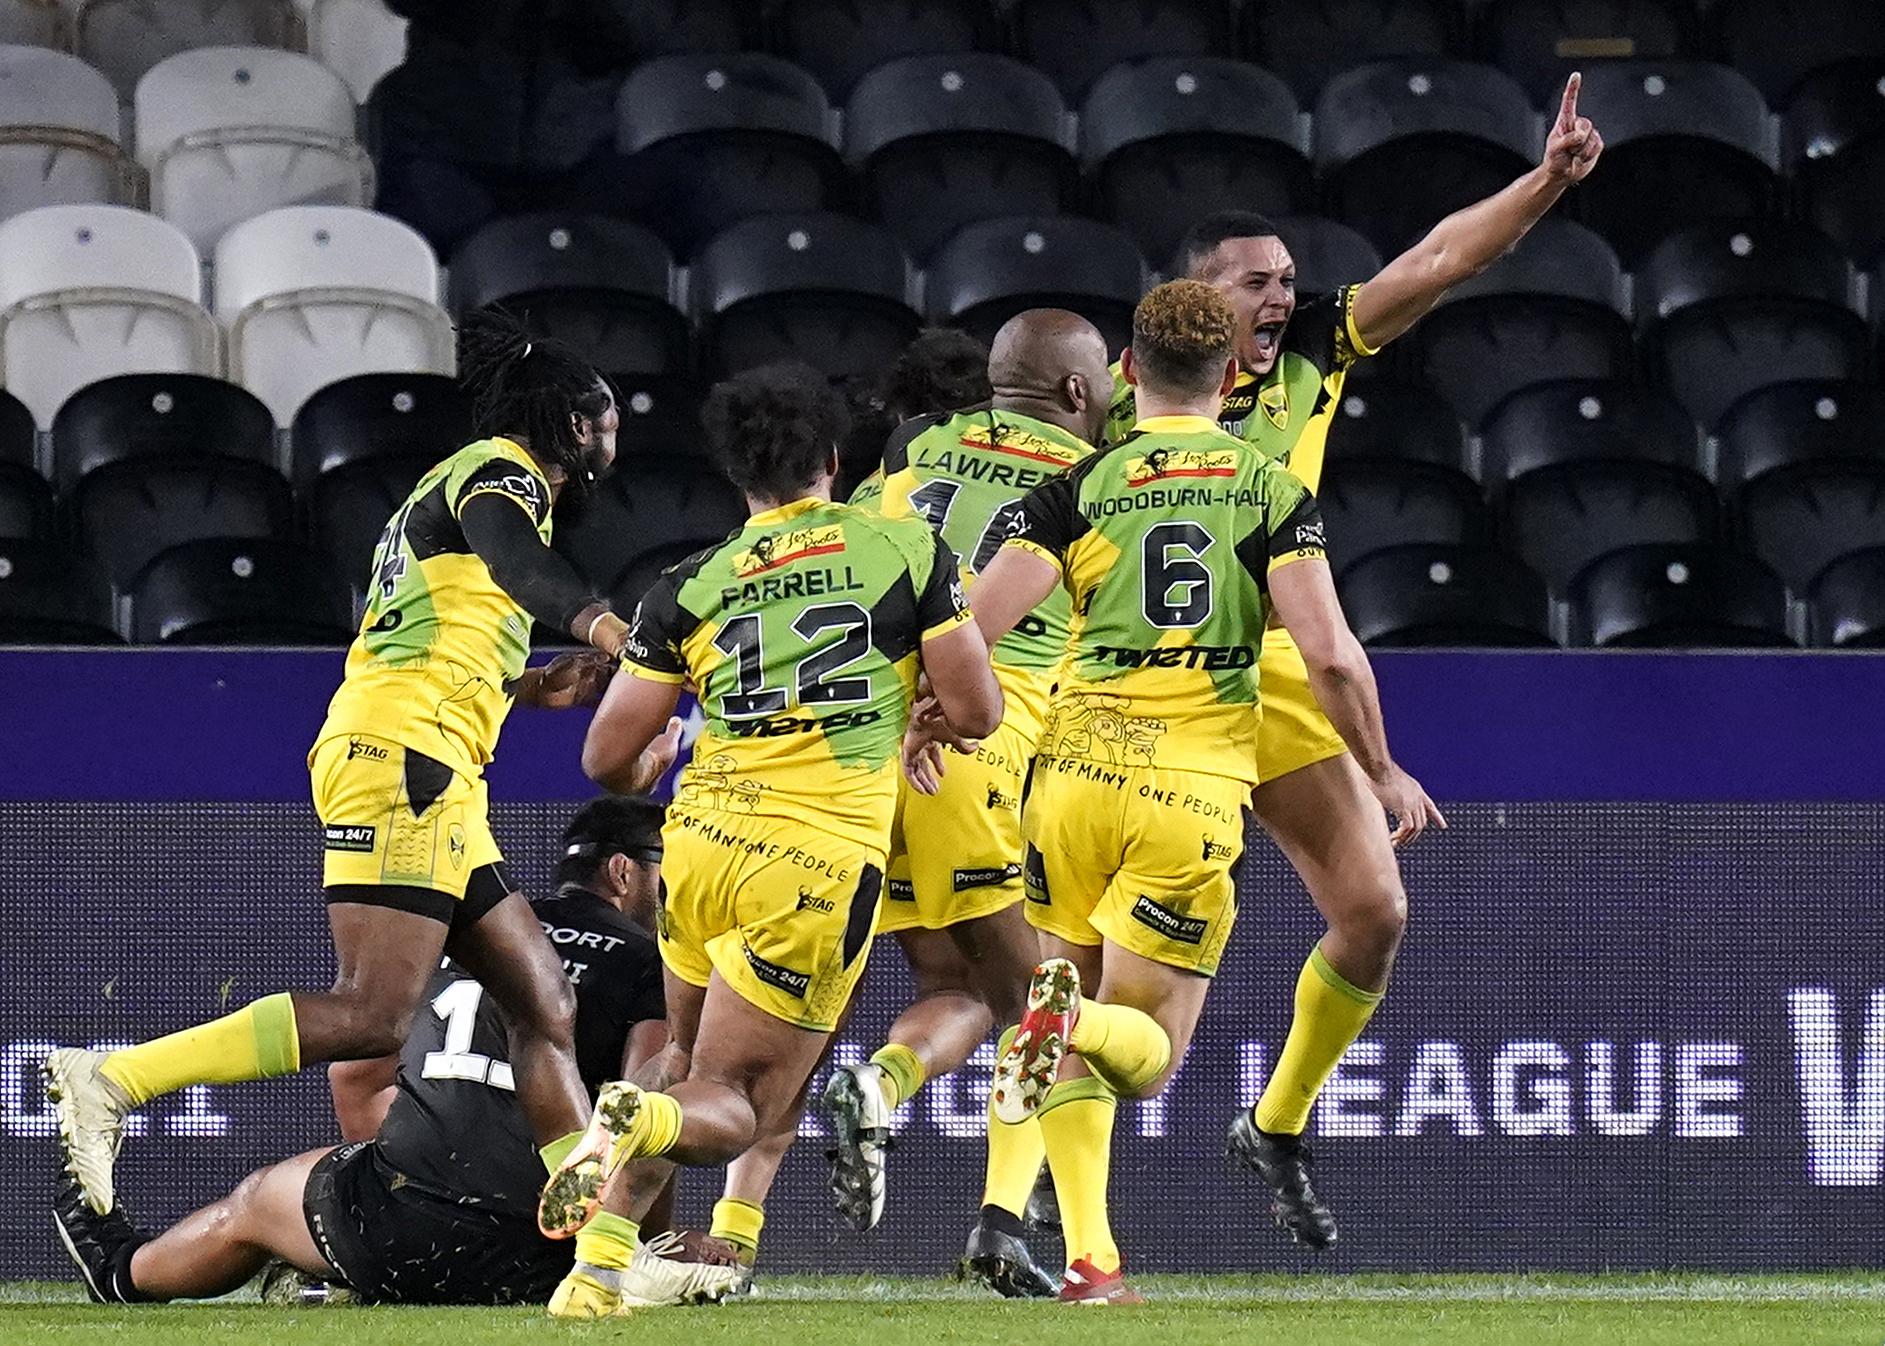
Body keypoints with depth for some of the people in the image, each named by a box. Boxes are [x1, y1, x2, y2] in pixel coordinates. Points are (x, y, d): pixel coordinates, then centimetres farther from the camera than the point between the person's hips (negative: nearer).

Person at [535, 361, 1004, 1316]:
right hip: (824, 867, -3)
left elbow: (608, 760, 7)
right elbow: (977, 713, 3)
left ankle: (597, 1266, 7)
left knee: (697, 1071, 25)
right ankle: (640, 1123, -33)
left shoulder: (692, 588, 7)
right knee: (733, 1109, 3)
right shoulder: (908, 549, 3)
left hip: (704, 843, 3)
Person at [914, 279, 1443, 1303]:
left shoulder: (1078, 489, 2)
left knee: (1074, 1058, 17)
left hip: (1076, 772, 1)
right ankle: (1077, 1019, -30)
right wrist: (1383, 773, 7)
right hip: (1194, 795, -1)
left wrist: (924, 721, 9)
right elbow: (1329, 653, -8)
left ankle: (1089, 1257, 3)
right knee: (1147, 1051, 6)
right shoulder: (1272, 491, 2)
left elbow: (975, 622, -8)